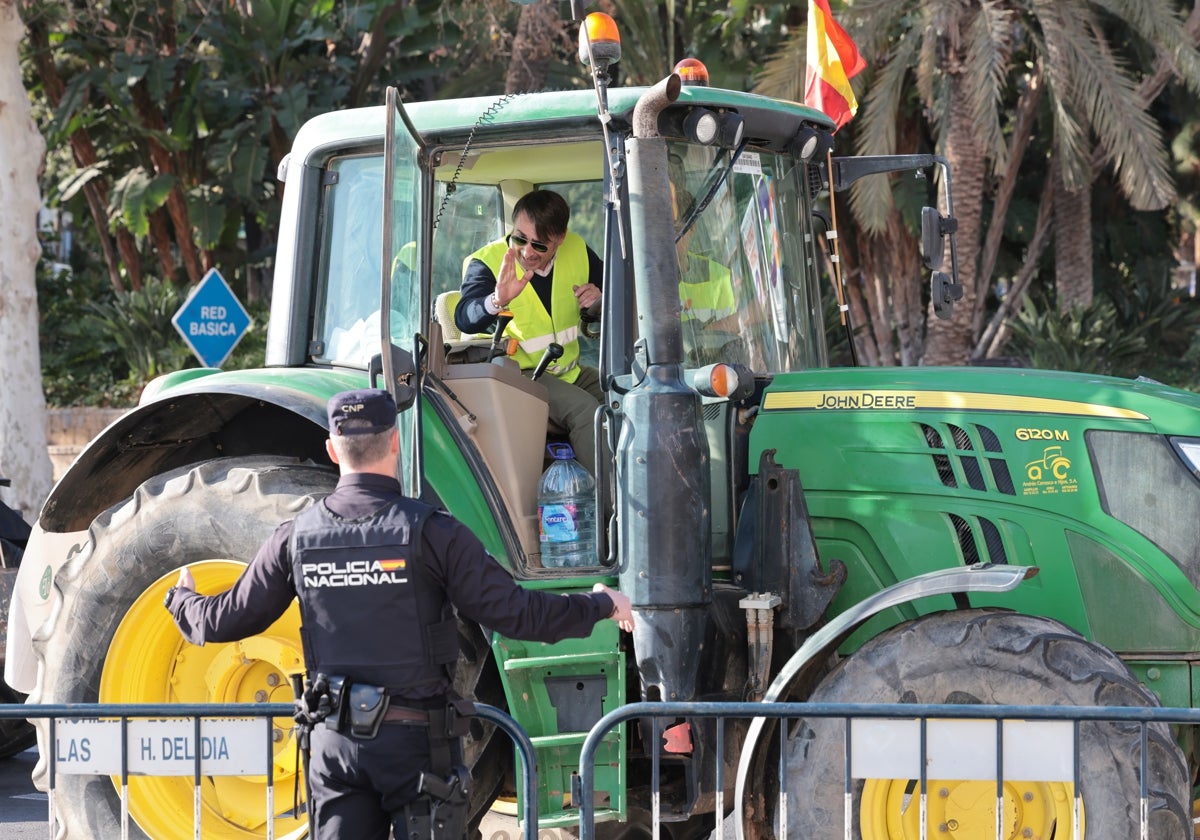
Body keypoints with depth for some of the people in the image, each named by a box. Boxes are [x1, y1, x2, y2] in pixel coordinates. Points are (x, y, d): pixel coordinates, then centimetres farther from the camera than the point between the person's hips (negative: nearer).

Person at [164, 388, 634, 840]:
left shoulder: (296, 538, 0)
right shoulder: (430, 532, -12)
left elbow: (225, 620, 10)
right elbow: (513, 612, -12)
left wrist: (181, 599, 33)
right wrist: (601, 606, 4)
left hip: (336, 741, 4)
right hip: (415, 739, -3)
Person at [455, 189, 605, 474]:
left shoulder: (578, 252, -1)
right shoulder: (487, 262, -14)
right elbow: (465, 320, -31)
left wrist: (597, 303, -13)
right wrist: (497, 301, -52)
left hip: (569, 371, 6)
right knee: (583, 408, -29)